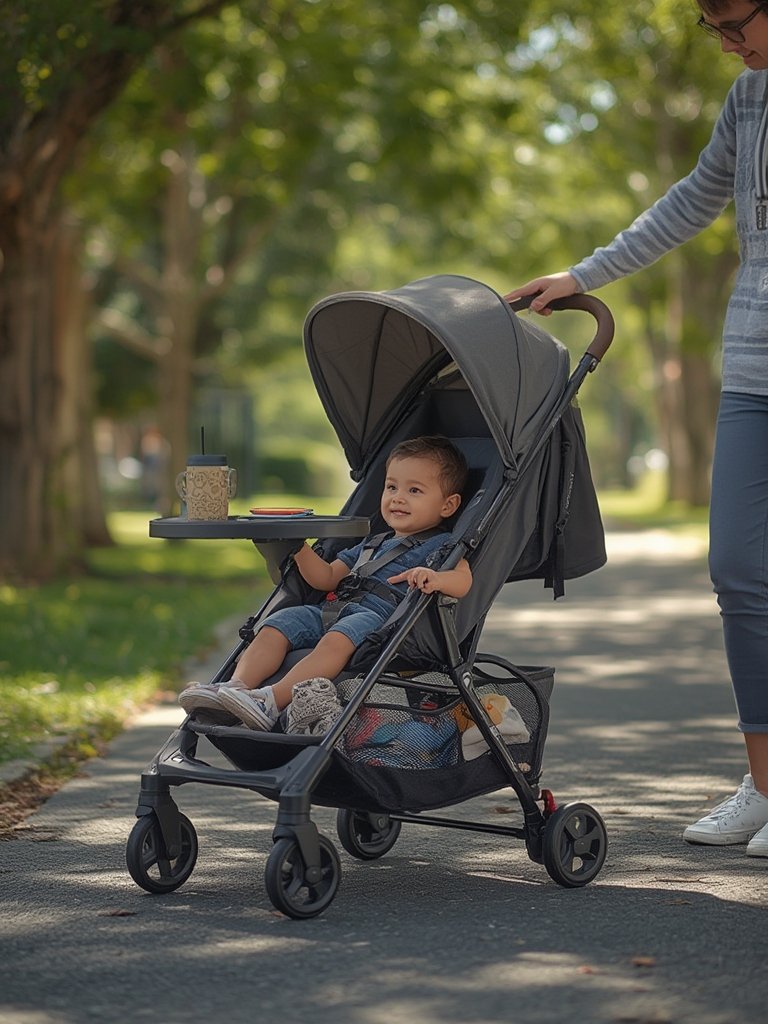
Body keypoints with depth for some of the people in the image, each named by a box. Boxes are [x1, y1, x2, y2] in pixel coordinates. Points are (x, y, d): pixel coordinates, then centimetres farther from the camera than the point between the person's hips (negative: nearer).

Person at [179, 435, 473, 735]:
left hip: (379, 616, -8)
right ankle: (238, 685, -29)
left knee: (337, 639, -36)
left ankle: (272, 701, -49)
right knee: (275, 626, -11)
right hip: (331, 609, 8)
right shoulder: (371, 545, 34)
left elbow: (464, 581, -11)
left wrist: (435, 578, -33)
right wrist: (299, 547, 14)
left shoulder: (441, 546, 9)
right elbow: (326, 578, 31)